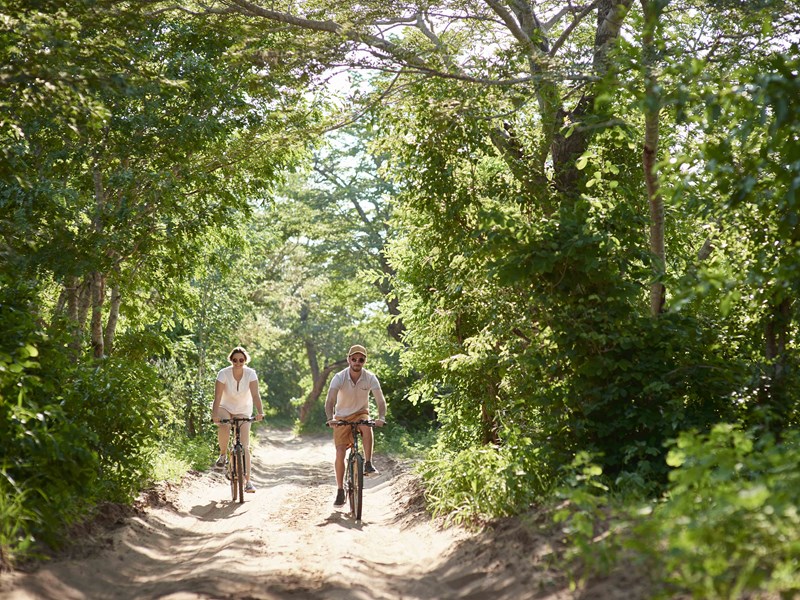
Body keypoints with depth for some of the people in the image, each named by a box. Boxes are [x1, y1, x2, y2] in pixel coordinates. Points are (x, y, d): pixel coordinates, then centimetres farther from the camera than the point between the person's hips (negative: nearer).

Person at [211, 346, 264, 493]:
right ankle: (222, 454, -9)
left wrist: (260, 412, -42)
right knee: (224, 427, -35)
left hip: (243, 411, 0)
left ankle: (247, 481, -5)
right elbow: (217, 397, -26)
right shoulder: (223, 374, -19)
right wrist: (215, 414, -41)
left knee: (244, 446, -9)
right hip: (226, 408, 0)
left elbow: (255, 395, -26)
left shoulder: (250, 374, -17)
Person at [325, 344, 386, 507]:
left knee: (367, 427, -36)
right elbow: (330, 400, -30)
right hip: (342, 417, 0)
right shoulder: (339, 377, -19)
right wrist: (330, 418, -48)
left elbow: (381, 400, -23)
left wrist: (381, 417, -41)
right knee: (340, 454, -10)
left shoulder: (370, 378, -16)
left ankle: (368, 465, -26)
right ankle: (340, 490, 4)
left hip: (361, 413, 0)